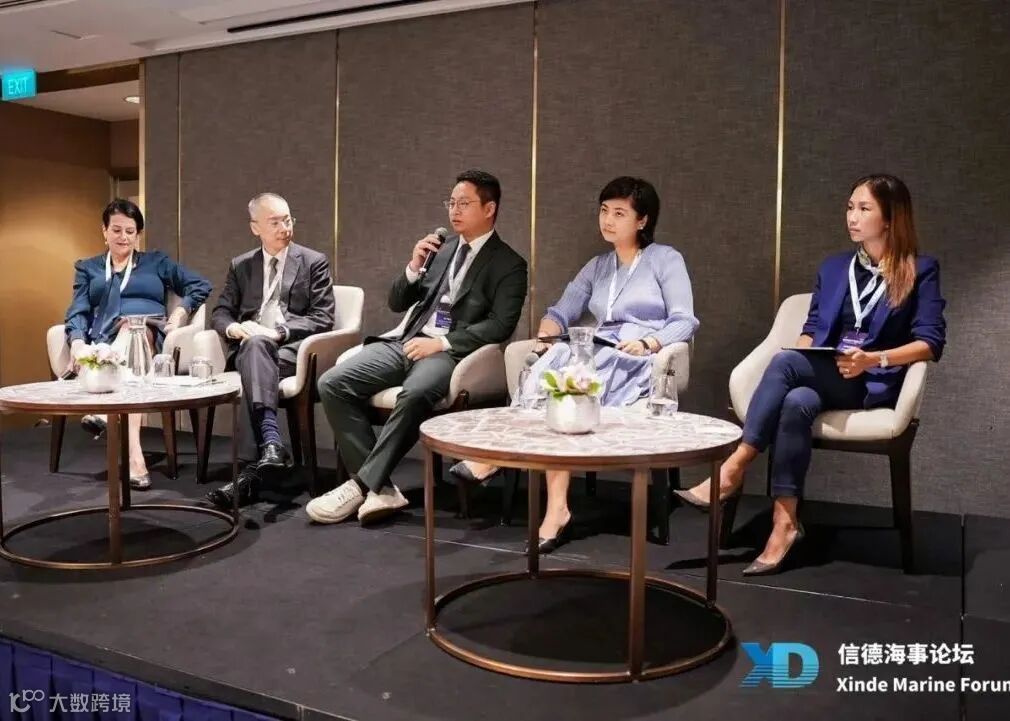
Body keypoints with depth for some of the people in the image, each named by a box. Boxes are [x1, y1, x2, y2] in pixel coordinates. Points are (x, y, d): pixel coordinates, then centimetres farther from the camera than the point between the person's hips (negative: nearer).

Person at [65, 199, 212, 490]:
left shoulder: (156, 261, 24)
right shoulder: (87, 268, 26)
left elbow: (201, 285, 16)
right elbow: (78, 311, 10)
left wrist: (181, 312, -2)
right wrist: (78, 342, -12)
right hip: (106, 343, 1)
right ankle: (134, 457, -54)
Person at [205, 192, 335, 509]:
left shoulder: (314, 262, 9)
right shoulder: (240, 265, 20)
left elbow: (323, 319, 0)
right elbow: (219, 314, 16)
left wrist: (278, 331, -15)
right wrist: (233, 327, -10)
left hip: (294, 349, -2)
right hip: (249, 349, 3)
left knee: (259, 347, -36)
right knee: (254, 346, -35)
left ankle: (252, 470, -46)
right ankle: (271, 441, -51)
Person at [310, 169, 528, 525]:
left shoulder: (509, 265, 3)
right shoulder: (442, 247, 18)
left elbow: (500, 326, -10)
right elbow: (397, 303, 18)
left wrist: (441, 343, -17)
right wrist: (415, 266, -1)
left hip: (450, 353, -6)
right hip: (407, 342, 6)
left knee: (414, 393, -38)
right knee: (332, 383, -15)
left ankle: (362, 484, -24)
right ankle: (379, 487, -15)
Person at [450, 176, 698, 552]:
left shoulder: (665, 259, 9)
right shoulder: (597, 266, 25)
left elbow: (685, 321, -1)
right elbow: (561, 312, 18)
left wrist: (647, 343, -19)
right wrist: (546, 333, -5)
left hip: (639, 361, -4)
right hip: (597, 354, 4)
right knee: (555, 363, -33)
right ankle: (557, 507, -40)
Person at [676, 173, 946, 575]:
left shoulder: (921, 271, 5)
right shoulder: (833, 268, 20)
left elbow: (931, 342, -4)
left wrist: (873, 359, -20)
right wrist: (803, 352, -7)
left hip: (874, 384, -4)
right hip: (824, 378, 4)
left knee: (784, 362, -32)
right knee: (796, 402, -35)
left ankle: (733, 471, -29)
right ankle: (784, 522, -35)